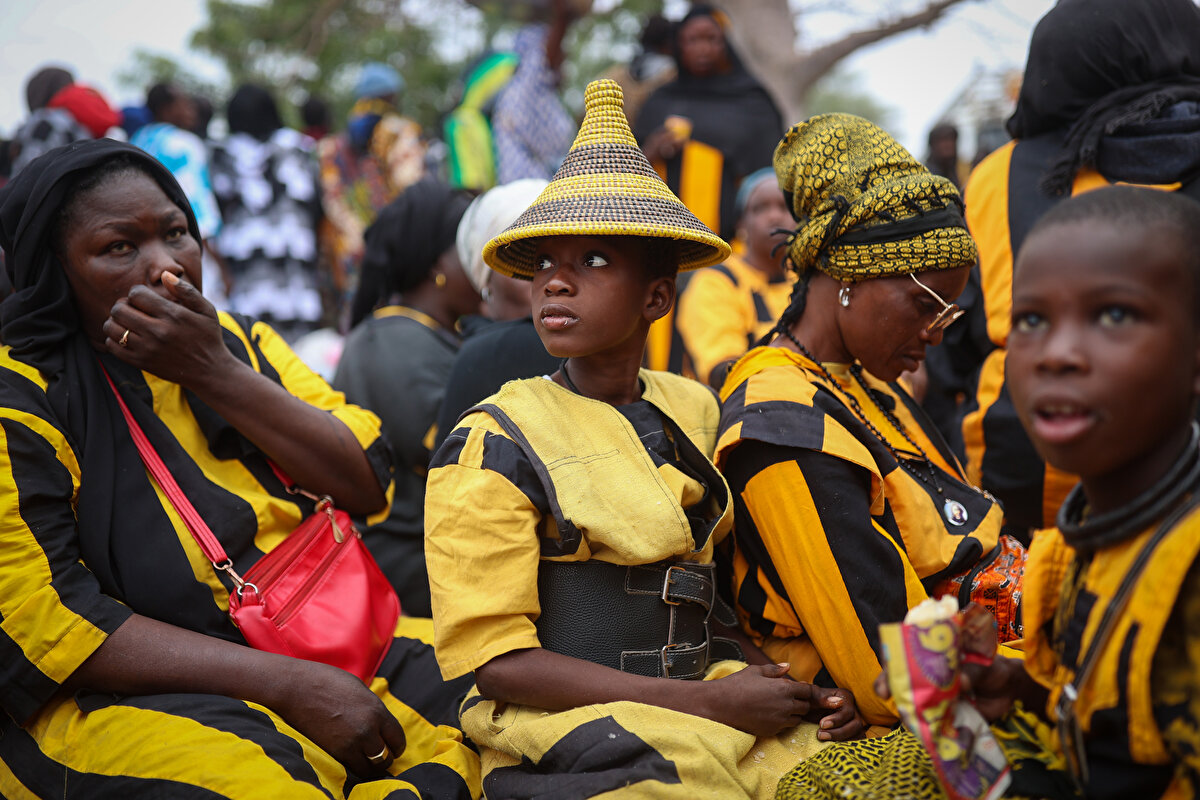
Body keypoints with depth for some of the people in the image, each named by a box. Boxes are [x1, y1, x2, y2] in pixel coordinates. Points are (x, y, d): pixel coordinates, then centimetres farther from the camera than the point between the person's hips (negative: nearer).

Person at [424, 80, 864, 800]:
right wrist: (707, 702, -14)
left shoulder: (694, 410, 12)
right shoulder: (492, 446, -5)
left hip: (712, 703, 6)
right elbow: (492, 658, -10)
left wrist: (809, 689, 3)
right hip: (566, 726, -5)